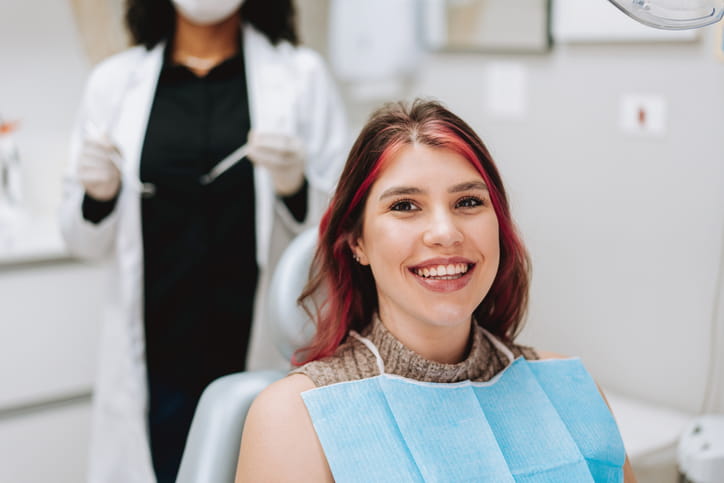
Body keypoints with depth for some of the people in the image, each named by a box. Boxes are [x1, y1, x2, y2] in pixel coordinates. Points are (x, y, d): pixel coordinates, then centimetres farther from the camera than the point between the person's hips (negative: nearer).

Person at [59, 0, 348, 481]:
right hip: (158, 369, 1)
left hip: (270, 360, -1)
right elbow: (88, 243, 11)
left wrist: (296, 189, -18)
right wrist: (97, 194, -10)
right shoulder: (116, 80, 5)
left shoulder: (302, 75, 1)